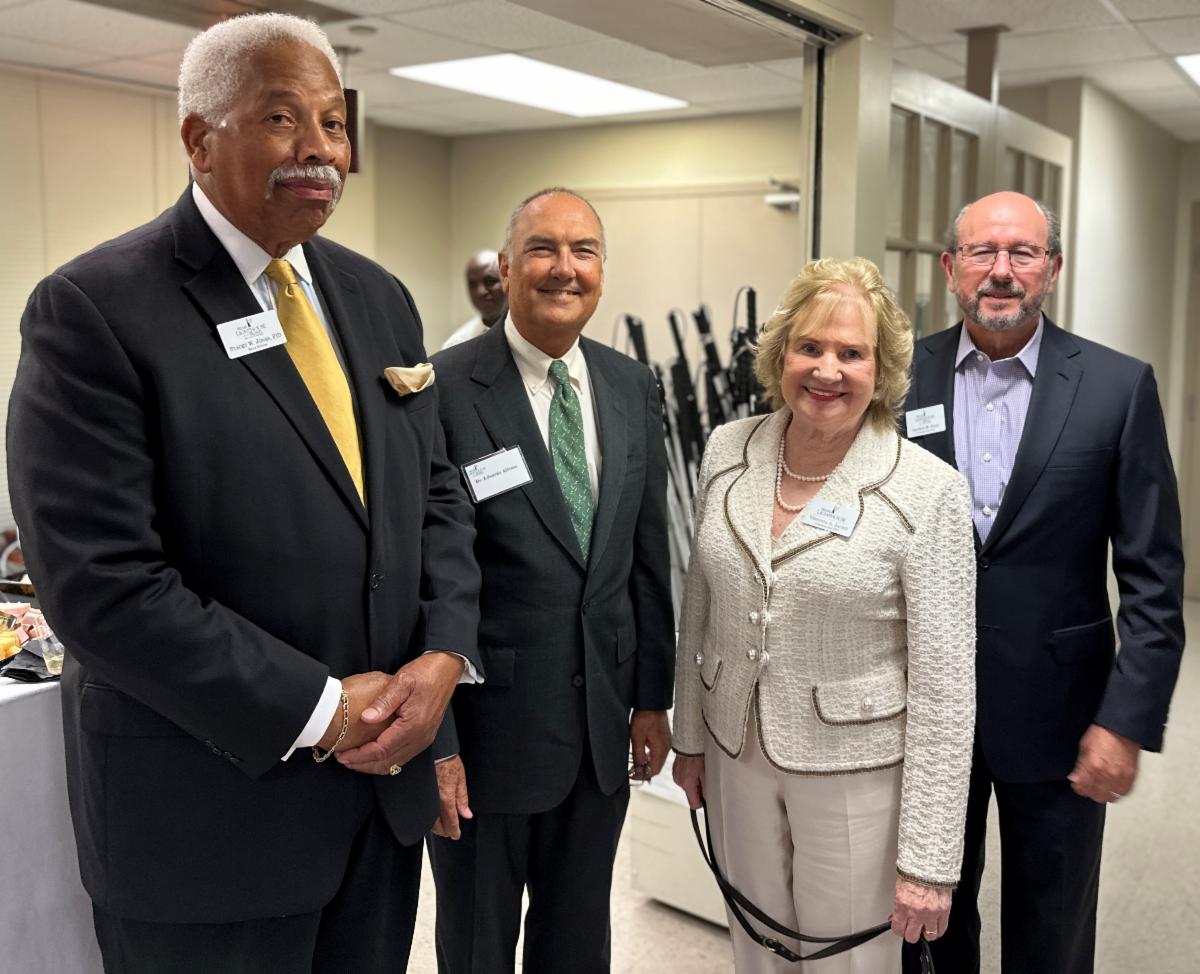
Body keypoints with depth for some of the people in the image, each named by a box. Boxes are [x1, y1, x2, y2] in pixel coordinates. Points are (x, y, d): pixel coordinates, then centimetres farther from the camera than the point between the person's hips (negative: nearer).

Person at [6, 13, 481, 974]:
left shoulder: (378, 298, 7)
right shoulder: (94, 310, -13)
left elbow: (435, 494, 9)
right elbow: (98, 581, -19)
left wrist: (443, 657, -8)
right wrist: (317, 711, -18)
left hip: (383, 779, 6)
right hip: (211, 816, -5)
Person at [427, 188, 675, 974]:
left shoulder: (632, 387, 3)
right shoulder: (445, 389, -14)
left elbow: (648, 554, 8)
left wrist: (652, 697, 9)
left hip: (604, 726, 5)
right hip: (487, 723, -4)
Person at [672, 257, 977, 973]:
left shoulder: (928, 490, -17)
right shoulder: (728, 451, -3)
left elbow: (944, 683, -16)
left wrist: (928, 859, -15)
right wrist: (690, 736, 12)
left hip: (857, 768, -4)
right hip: (736, 751, 4)